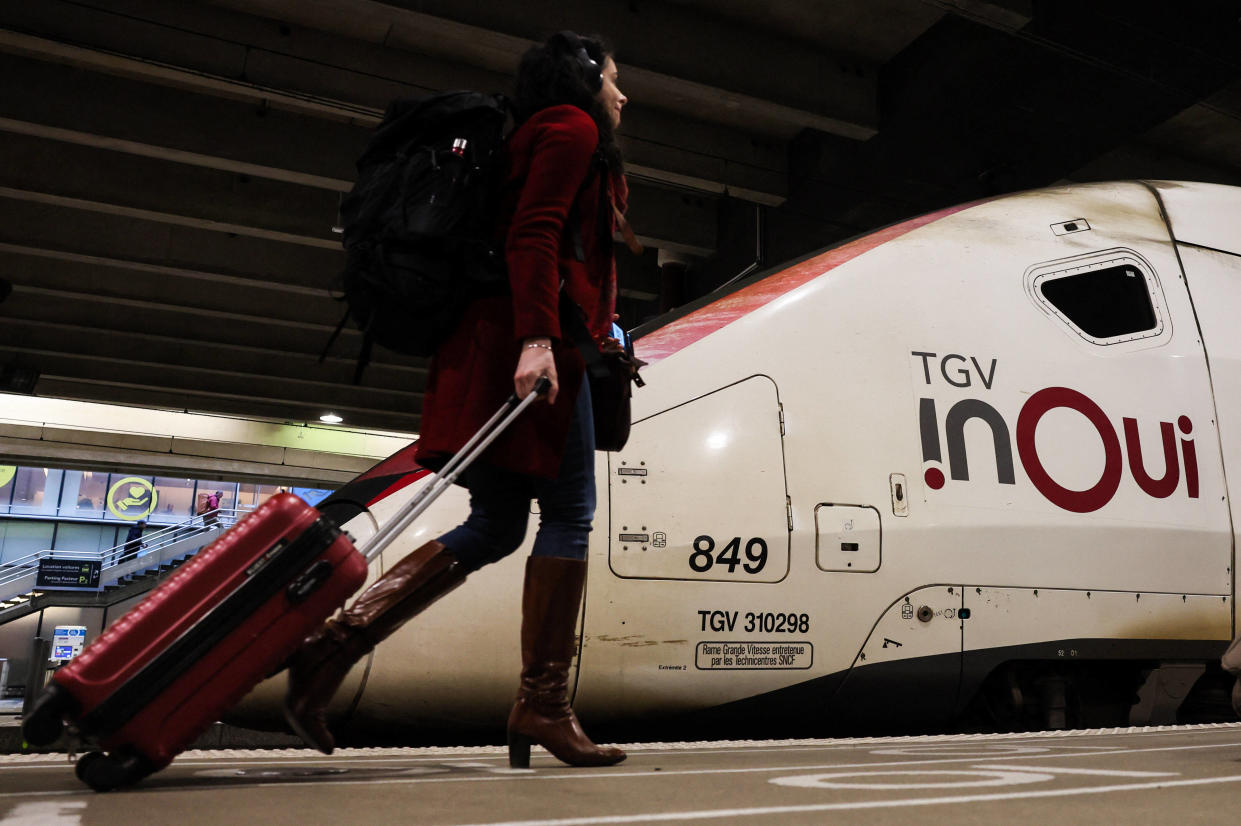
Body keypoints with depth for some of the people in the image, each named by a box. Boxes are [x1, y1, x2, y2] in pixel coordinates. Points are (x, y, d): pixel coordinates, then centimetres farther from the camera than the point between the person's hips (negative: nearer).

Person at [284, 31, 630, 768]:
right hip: (538, 338, -9)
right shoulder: (573, 128, 6)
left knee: (494, 527, 4)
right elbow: (534, 234, -12)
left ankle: (334, 645, -3)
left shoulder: (539, 138, 34)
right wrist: (537, 338, -23)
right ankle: (544, 702, -4)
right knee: (569, 511, -7)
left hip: (500, 340, 9)